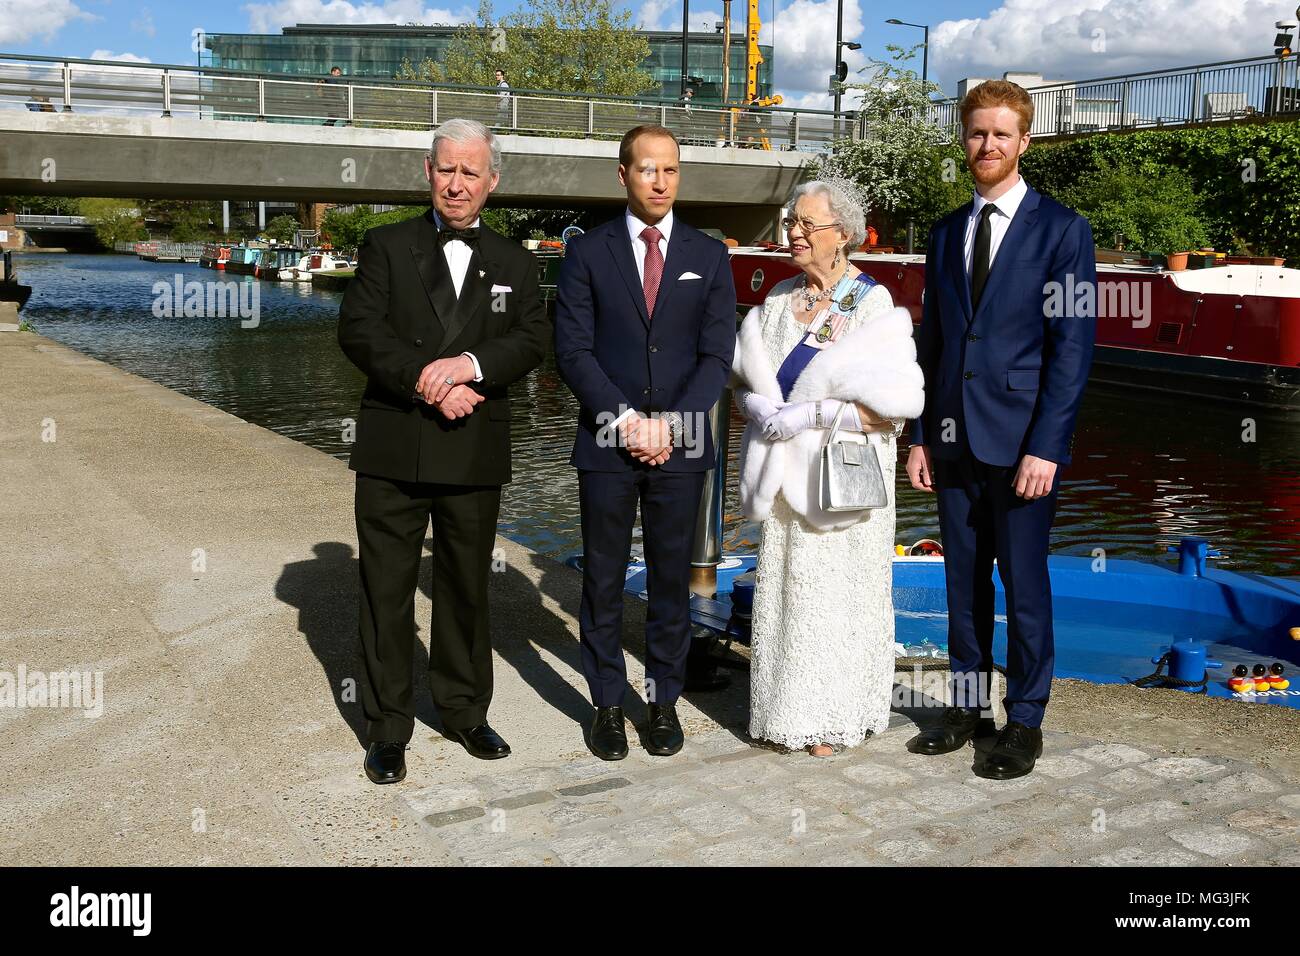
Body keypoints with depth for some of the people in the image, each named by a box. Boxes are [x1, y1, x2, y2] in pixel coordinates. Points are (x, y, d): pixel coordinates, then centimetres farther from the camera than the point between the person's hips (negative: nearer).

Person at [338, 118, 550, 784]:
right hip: (392, 452, -1)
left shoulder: (513, 264, 11)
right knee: (386, 591, 5)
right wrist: (425, 381, -18)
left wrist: (470, 365, -20)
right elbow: (358, 329, -7)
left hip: (474, 454, 1)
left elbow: (533, 340, -3)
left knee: (466, 588, 12)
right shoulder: (386, 247, 6)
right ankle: (388, 727, 17)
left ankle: (465, 711, 29)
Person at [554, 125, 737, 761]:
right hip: (606, 445, -1)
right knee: (603, 581, 7)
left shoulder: (708, 255, 6)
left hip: (680, 446, 1)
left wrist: (670, 423, -11)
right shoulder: (588, 252, 2)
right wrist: (626, 419, -13)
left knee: (672, 580, 9)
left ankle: (664, 700, 23)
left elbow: (717, 355, 1)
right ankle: (607, 704, 20)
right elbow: (572, 351, -3)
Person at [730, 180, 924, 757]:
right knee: (783, 590, 9)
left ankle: (831, 719, 16)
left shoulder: (874, 305, -9)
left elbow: (893, 403, -17)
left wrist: (809, 414, -21)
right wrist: (759, 407, -9)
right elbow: (743, 377, 13)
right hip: (786, 475, 5)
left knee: (837, 595, 2)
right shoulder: (779, 300, 8)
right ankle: (785, 710, 22)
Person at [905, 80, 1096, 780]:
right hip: (954, 438, 5)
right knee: (964, 580, 12)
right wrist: (920, 435, 8)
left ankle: (1025, 721, 17)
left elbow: (1072, 344, -8)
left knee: (1024, 585, 3)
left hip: (1022, 440, -5)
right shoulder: (946, 233, 12)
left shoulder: (1061, 229, -3)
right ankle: (969, 705, 25)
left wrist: (1045, 447, -15)